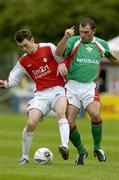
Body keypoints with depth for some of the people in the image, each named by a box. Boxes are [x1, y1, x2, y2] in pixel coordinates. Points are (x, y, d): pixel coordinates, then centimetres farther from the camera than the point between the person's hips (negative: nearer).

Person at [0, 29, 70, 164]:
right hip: (41, 94, 3)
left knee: (61, 112, -34)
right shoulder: (23, 61, 9)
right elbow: (13, 79, 10)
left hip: (57, 89, -3)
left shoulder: (48, 48, -2)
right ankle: (25, 157, 5)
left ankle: (65, 147, -48)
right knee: (30, 124, -13)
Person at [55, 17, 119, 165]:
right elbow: (58, 53, -20)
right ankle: (81, 151, 17)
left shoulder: (101, 44, 7)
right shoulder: (74, 41, -2)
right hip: (72, 86, 0)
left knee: (95, 115, -25)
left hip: (90, 87, 0)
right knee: (69, 123, -8)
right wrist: (66, 37, -35)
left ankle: (97, 147, -1)